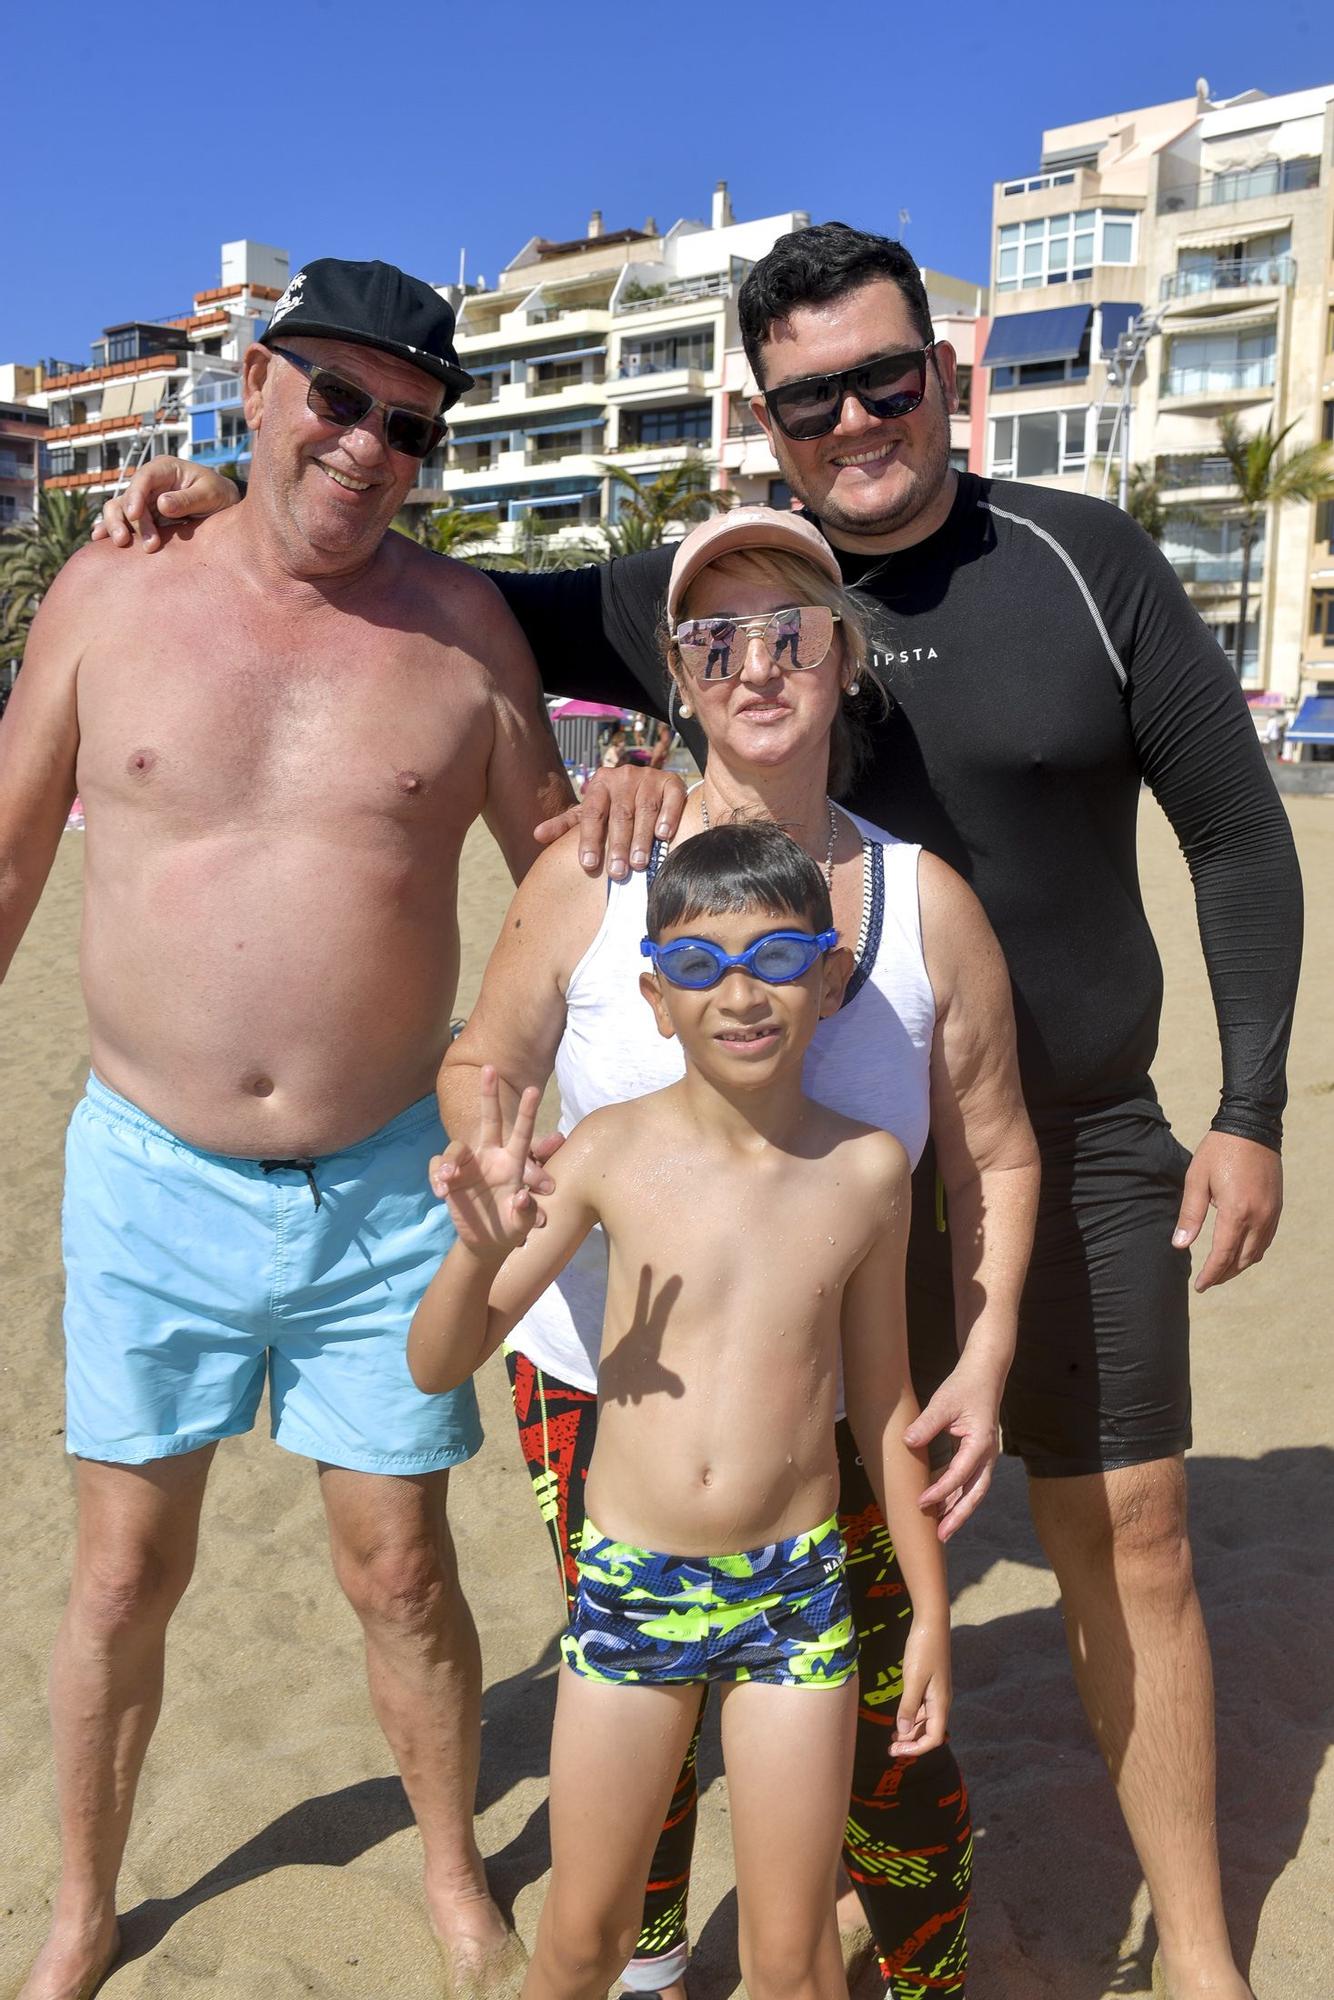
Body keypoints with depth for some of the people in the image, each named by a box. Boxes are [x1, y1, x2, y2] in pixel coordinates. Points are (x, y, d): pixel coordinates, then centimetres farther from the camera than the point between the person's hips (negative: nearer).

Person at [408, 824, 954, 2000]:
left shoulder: (867, 1169, -7)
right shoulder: (612, 1149, -11)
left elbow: (883, 1397, 5)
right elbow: (437, 1366, -7)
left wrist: (931, 1605, 9)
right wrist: (480, 1248, -27)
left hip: (796, 1591, 0)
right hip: (628, 1583, 0)